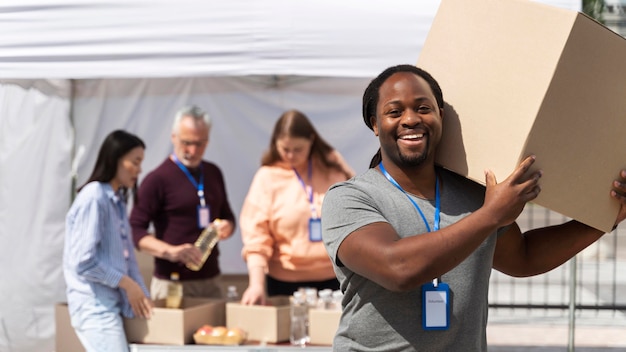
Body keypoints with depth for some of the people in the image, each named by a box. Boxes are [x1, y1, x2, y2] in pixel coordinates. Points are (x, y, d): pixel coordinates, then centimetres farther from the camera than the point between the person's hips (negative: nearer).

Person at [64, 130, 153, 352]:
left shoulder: (117, 201, 14)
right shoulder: (93, 198, -14)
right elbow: (84, 262, -18)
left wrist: (142, 296, 7)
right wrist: (127, 283, -11)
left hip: (113, 304, 9)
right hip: (95, 306, -9)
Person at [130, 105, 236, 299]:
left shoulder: (213, 173, 11)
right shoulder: (157, 179, -7)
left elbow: (227, 216, 24)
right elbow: (135, 230, -11)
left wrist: (226, 227, 0)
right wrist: (170, 251, -26)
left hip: (211, 281, 5)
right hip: (171, 284, -5)